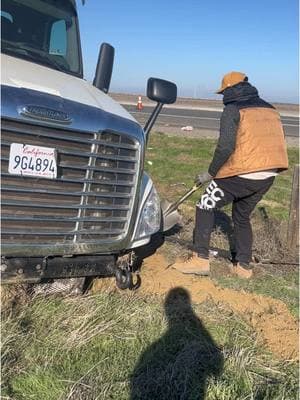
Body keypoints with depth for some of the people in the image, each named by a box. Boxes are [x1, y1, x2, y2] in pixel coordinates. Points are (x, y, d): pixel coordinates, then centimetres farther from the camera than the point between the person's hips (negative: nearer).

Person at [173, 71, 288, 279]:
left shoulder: (233, 109, -5)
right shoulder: (270, 109, 17)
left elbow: (226, 146, -16)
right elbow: (275, 142, 19)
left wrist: (210, 173, -7)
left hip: (242, 174, -7)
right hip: (268, 176, 8)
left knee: (205, 207, 5)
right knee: (242, 216, 23)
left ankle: (200, 260, 0)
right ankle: (244, 266, 25)